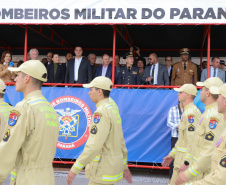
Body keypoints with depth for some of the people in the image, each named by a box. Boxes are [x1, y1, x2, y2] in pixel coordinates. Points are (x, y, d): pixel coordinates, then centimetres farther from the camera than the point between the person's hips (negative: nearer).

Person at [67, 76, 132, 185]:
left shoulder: (102, 113, -20)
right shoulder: (113, 109, 11)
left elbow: (94, 145, -26)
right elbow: (121, 141, 16)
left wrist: (75, 169, -22)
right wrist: (125, 167, 23)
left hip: (104, 171, -9)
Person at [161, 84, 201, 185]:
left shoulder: (190, 113, -18)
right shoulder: (187, 111, 15)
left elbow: (193, 141, -24)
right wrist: (172, 154, 21)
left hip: (186, 159, -10)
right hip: (181, 156, 10)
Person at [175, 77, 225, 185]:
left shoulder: (214, 116, -20)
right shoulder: (208, 113, 13)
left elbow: (211, 151, -27)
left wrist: (188, 174, -25)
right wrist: (188, 163, 19)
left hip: (204, 175, -9)